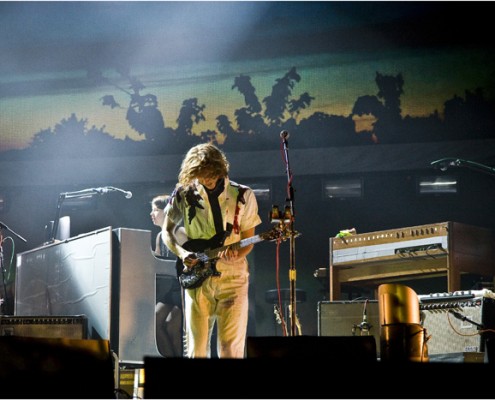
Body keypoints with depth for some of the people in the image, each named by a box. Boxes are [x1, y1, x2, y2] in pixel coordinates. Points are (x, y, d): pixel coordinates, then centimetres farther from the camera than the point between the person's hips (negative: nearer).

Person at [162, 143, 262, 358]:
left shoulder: (243, 196, 3)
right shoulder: (184, 195, 4)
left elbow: (248, 239, 6)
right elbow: (167, 231, 13)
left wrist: (236, 254, -16)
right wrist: (181, 253, -6)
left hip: (232, 277, -1)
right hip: (197, 278, 1)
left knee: (231, 348, -5)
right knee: (196, 349, 1)